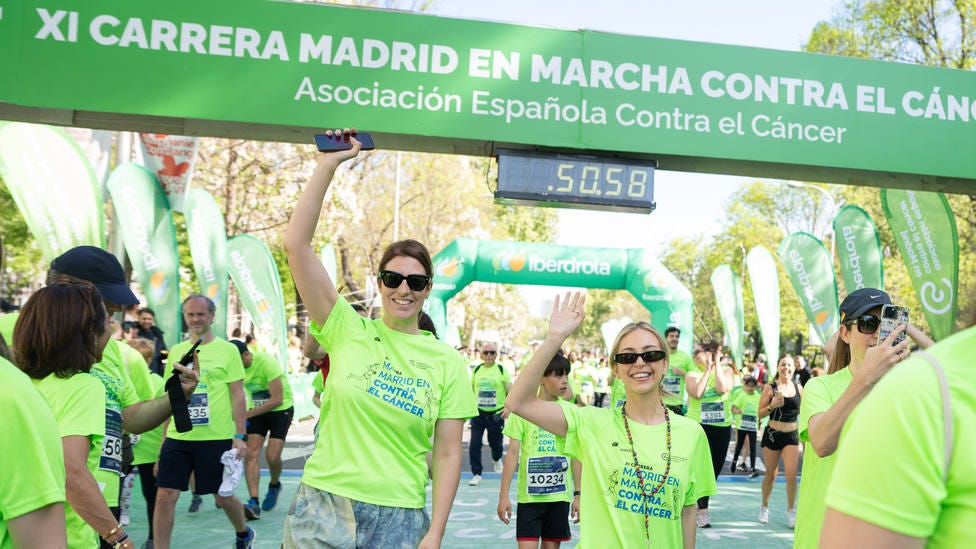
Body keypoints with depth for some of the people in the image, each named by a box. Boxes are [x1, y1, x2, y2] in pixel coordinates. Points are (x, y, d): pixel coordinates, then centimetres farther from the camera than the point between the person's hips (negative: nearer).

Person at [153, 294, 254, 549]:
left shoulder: (227, 350, -2)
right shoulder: (176, 351, 10)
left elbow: (237, 396, -4)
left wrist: (239, 436, -9)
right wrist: (164, 438, 12)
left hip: (216, 437, -3)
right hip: (177, 437, 3)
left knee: (223, 496, 11)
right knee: (165, 496, -4)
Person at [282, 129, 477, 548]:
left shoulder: (448, 362, 0)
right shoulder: (347, 330, 0)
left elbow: (447, 454, 1)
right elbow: (296, 244, -7)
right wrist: (328, 164, -10)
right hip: (323, 507, 0)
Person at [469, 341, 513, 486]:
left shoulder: (501, 369, -2)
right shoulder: (476, 370, 6)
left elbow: (510, 391, -5)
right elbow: (471, 389, 16)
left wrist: (508, 407, -19)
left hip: (496, 414, -2)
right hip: (478, 413, 2)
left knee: (495, 442, 11)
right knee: (474, 444, -8)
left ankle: (497, 460, 45)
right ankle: (477, 474, 4)